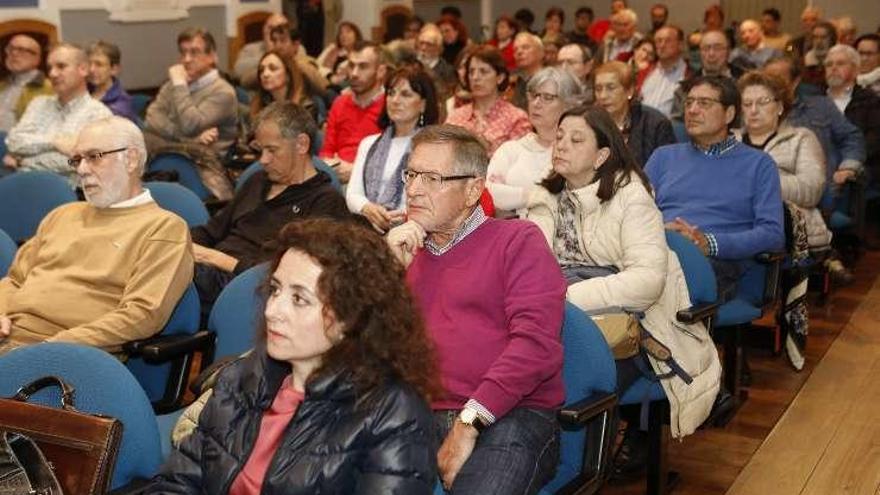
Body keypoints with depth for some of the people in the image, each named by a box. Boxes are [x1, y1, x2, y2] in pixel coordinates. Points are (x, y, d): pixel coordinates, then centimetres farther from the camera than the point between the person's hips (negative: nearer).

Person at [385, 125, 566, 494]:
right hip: (421, 417, 4)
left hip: (510, 416, -3)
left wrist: (469, 422, -16)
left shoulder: (518, 240, 5)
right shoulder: (406, 249, 21)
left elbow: (535, 343, -9)